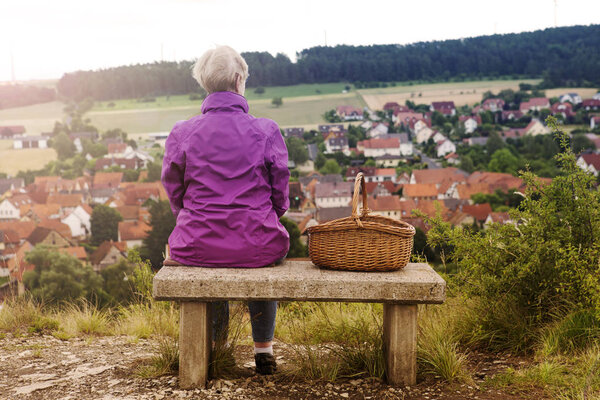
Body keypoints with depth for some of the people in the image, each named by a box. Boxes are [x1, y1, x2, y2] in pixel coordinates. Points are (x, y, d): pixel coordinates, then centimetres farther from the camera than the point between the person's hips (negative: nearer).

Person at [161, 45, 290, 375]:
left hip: (198, 246, 1)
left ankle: (215, 346, 49)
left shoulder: (181, 134, -6)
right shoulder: (266, 131, -8)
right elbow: (280, 198, 0)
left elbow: (175, 195, 5)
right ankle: (263, 350, 40)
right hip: (255, 245, -1)